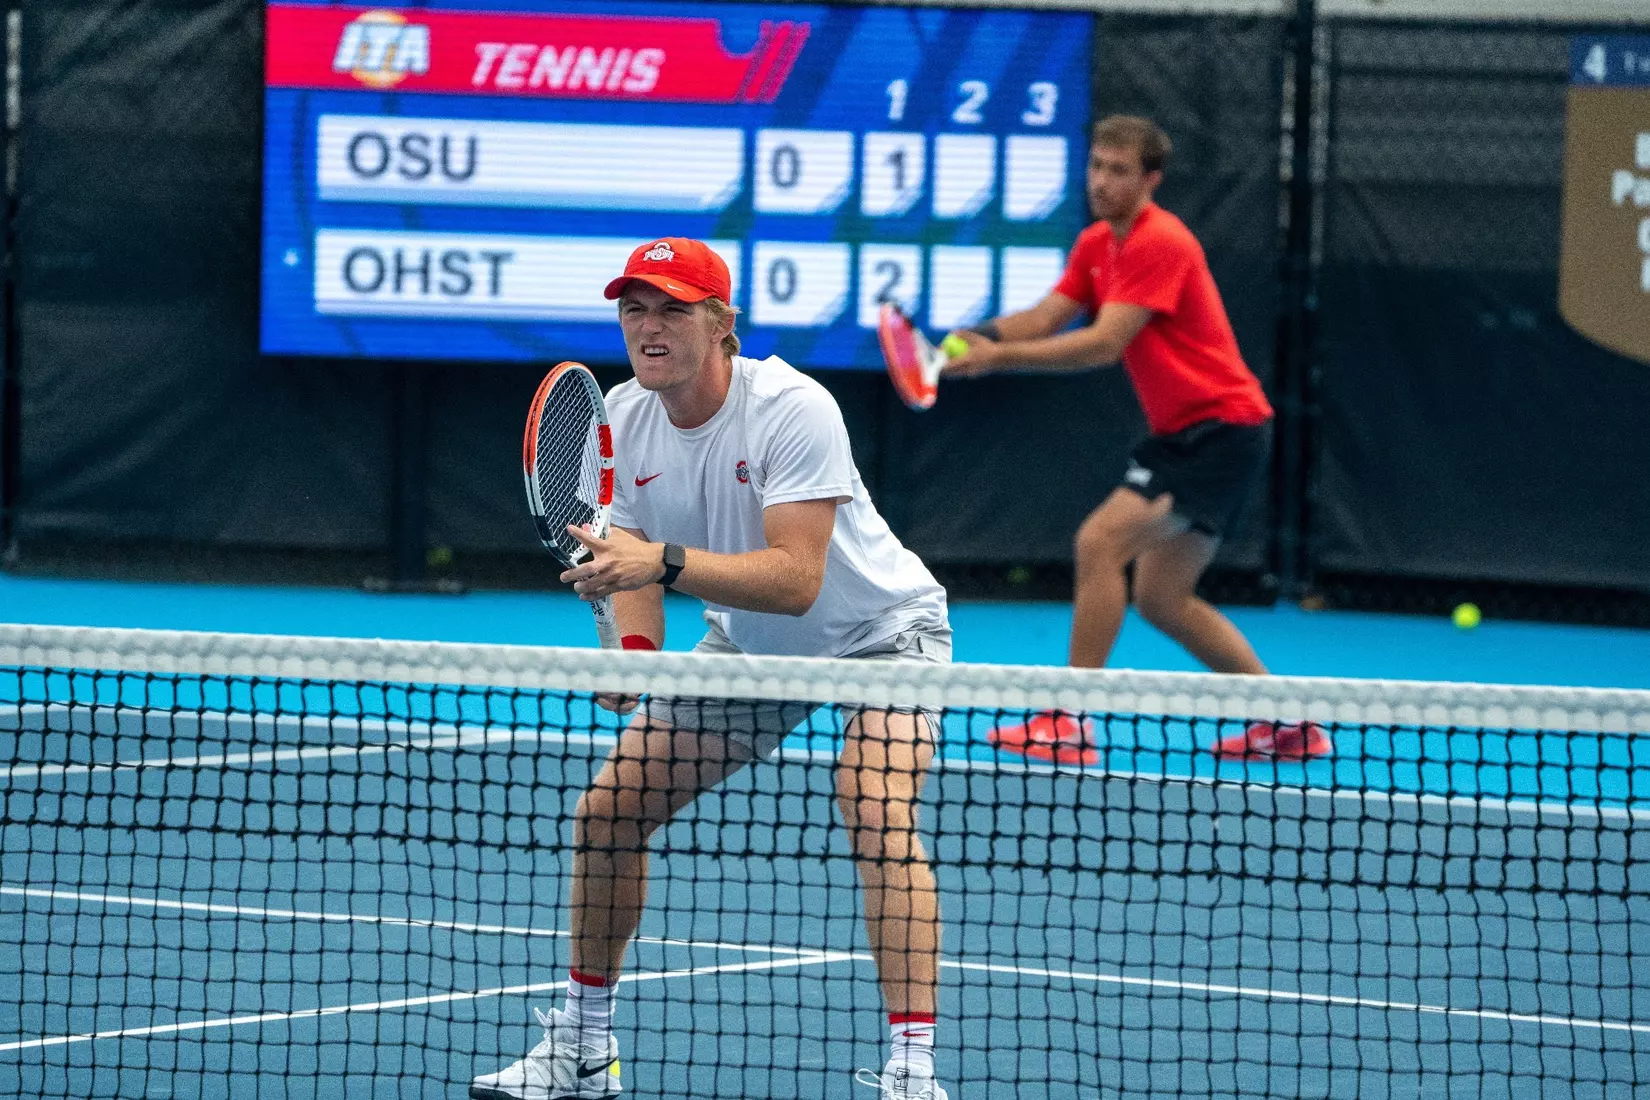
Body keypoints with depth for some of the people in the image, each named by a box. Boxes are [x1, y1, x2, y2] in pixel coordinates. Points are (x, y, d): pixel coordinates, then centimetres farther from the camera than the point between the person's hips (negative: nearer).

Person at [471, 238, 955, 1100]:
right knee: (607, 808, 1)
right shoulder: (621, 419, -12)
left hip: (878, 630, -6)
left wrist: (664, 564, -50)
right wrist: (635, 653, -26)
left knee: (877, 818, -30)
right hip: (749, 642, 7)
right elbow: (636, 566, -5)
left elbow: (796, 579, -39)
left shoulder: (792, 409, -31)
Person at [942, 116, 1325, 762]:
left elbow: (1103, 344, -25)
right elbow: (1045, 319, 4)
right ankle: (1288, 724, 23)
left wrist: (1000, 357, -28)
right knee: (1161, 600, 13)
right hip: (1181, 433, 10)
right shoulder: (1098, 243, 10)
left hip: (1222, 427, -10)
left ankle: (1070, 725, -18)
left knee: (1099, 543, -20)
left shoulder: (1159, 244, -19)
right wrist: (978, 335, -17)